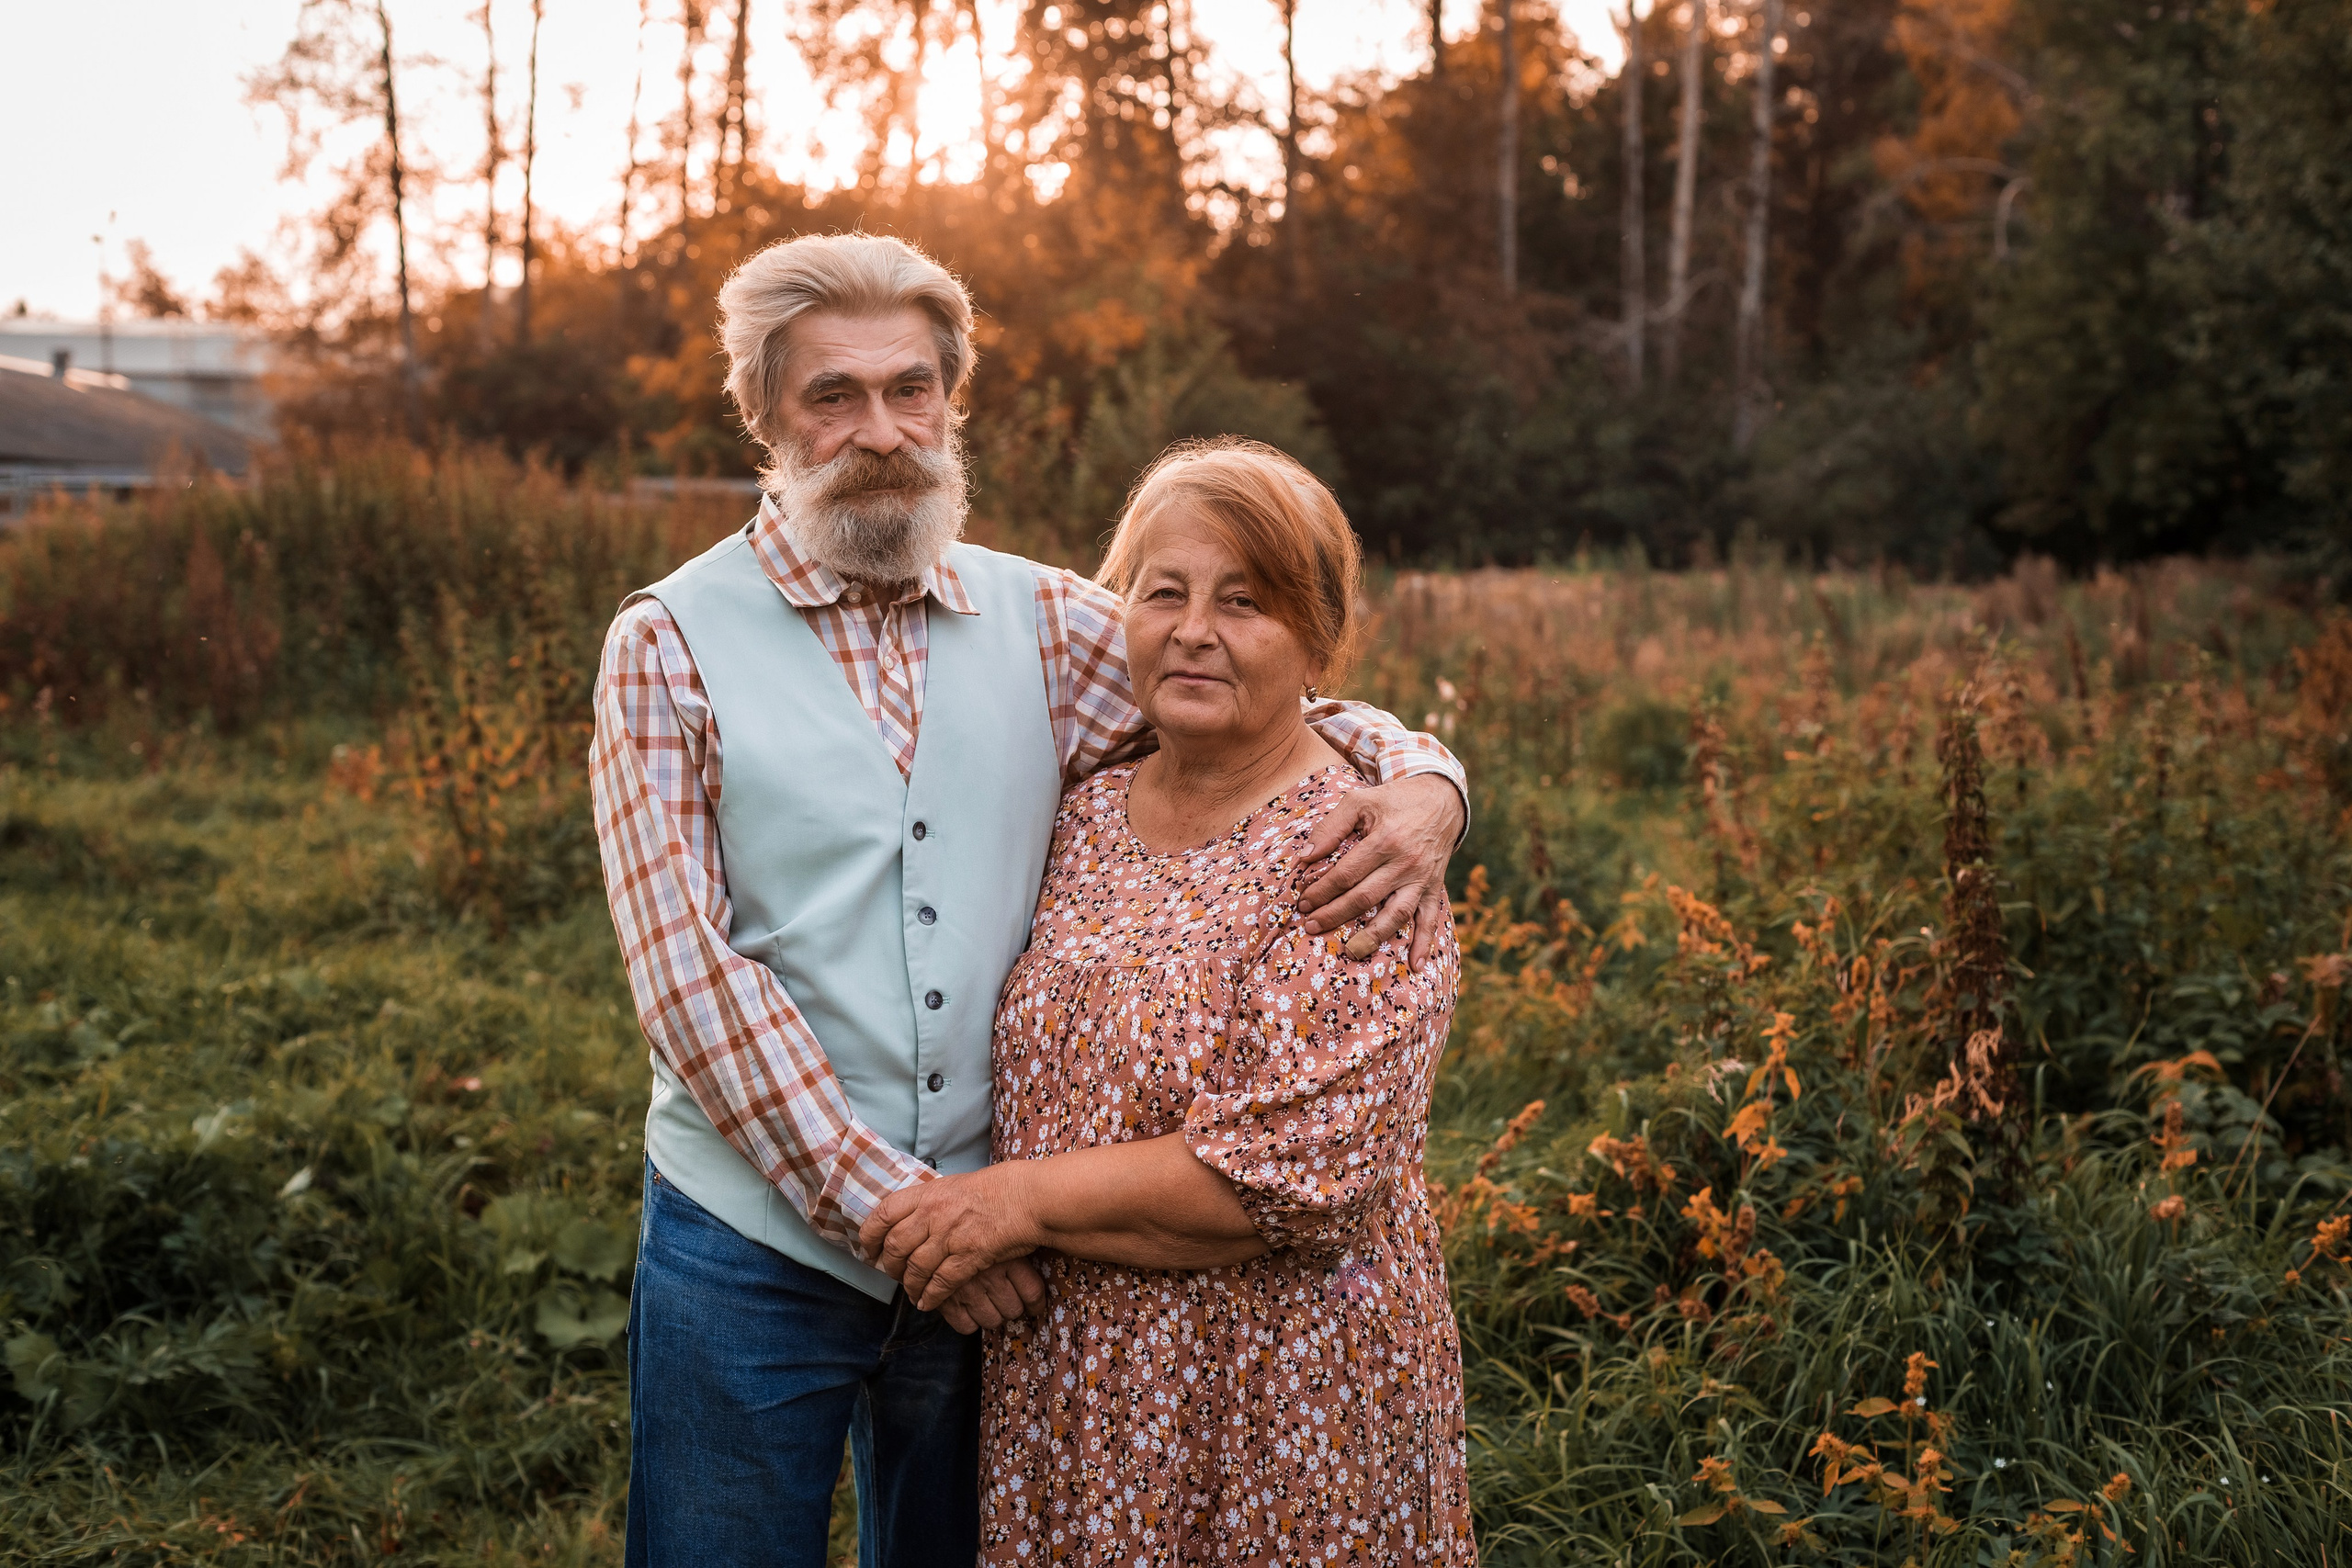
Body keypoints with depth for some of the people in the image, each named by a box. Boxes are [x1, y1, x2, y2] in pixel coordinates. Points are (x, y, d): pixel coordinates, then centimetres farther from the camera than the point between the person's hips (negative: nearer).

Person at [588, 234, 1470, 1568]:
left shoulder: (1044, 624, 5)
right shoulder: (673, 644, -5)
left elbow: (1282, 711, 11)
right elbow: (687, 969, -12)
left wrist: (1422, 781, -12)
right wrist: (885, 1200, -17)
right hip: (757, 1243, -3)